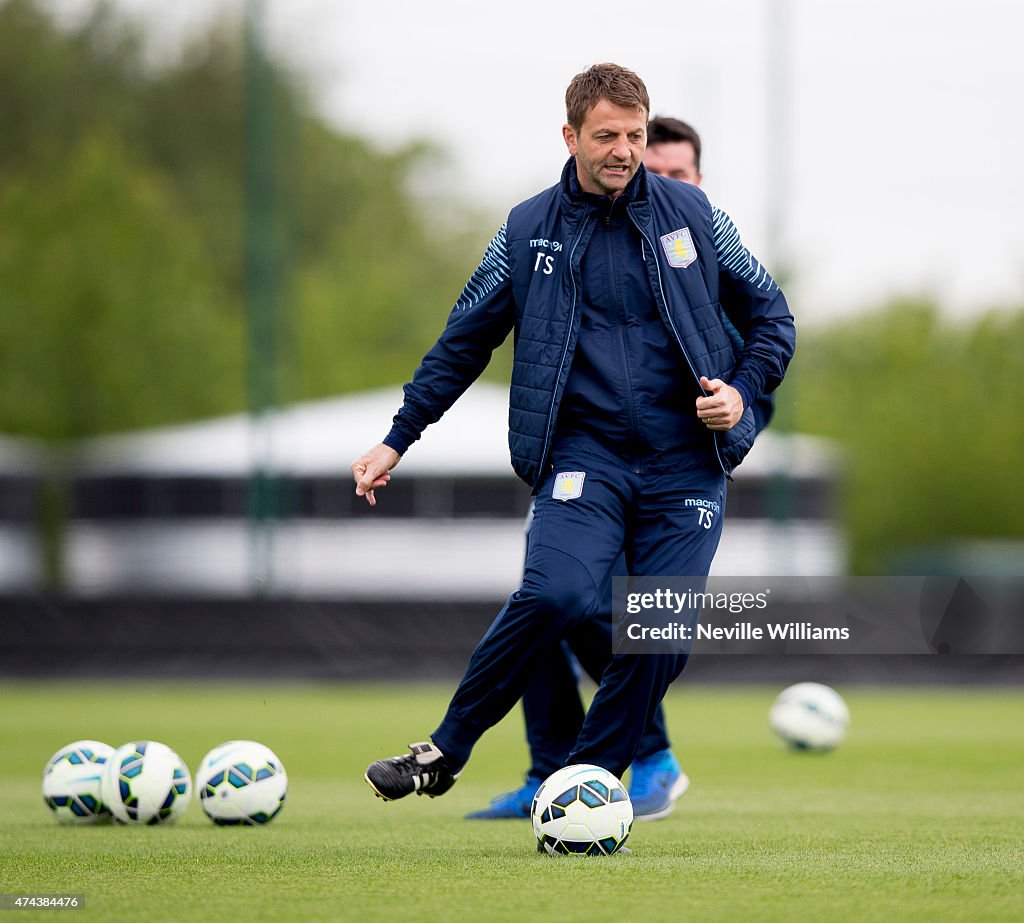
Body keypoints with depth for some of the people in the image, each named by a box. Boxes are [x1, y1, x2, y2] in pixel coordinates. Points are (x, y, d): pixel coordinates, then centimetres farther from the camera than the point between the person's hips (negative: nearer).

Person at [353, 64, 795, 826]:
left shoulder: (691, 214, 6)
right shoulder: (529, 231, 6)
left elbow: (770, 313, 15)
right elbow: (464, 342, 15)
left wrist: (743, 391, -3)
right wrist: (397, 441, 14)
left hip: (687, 464, 1)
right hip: (584, 456, -1)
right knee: (557, 593, -25)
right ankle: (445, 752, -8)